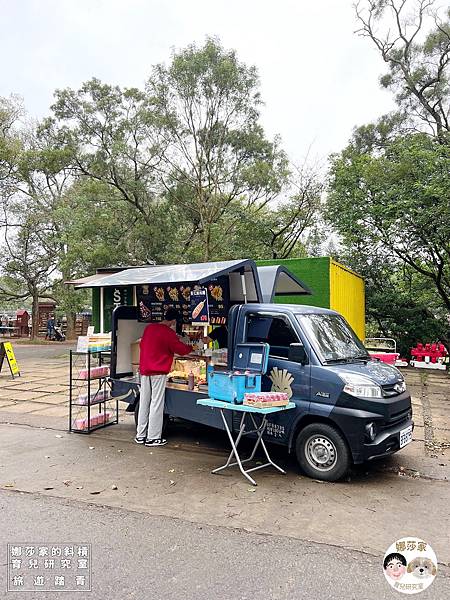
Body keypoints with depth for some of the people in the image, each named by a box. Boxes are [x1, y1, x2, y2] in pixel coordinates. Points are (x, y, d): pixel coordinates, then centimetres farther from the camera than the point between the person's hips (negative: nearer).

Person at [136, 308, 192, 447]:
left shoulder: (149, 327, 9)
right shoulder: (168, 333, -13)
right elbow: (181, 349, -7)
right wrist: (191, 348, 12)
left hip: (144, 370, 7)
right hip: (158, 372, -7)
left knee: (144, 402, 12)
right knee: (156, 404, 0)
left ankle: (140, 435, 20)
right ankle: (153, 438, 6)